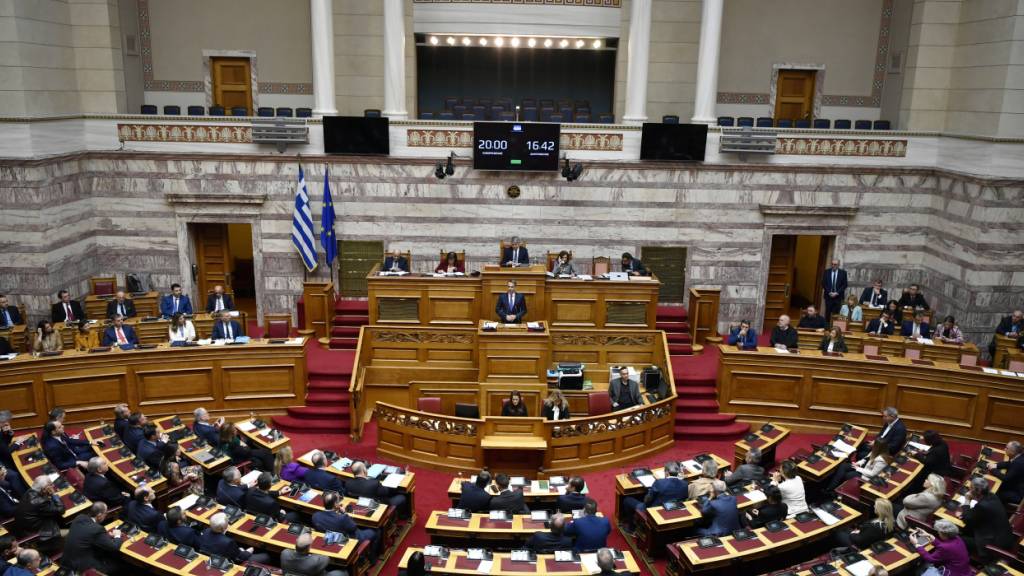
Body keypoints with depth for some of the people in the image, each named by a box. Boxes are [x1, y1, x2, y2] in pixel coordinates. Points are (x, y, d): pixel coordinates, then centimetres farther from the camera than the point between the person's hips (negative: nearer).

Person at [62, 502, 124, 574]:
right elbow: (114, 548, -17)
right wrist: (117, 536, 3)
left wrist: (106, 535, 10)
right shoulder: (97, 529, -25)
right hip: (81, 567, -8)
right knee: (117, 563, 6)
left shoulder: (79, 517, -4)